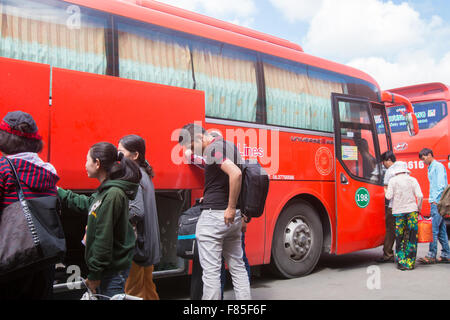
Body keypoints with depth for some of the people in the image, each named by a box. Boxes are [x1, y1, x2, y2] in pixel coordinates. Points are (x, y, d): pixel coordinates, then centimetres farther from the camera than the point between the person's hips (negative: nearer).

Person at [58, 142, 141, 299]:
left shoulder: (112, 195, -22)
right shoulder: (107, 190, 8)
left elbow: (104, 239, -22)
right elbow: (86, 204, 26)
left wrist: (94, 274, -16)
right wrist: (59, 192, 31)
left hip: (113, 272, -9)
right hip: (110, 267, 10)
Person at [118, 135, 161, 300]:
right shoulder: (144, 175, 13)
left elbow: (137, 211, -26)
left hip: (135, 244, -9)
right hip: (148, 242, 9)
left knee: (133, 290, 0)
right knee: (147, 287, 19)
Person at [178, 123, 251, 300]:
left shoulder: (214, 149, -15)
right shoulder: (230, 146, 14)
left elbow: (235, 173, -30)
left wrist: (231, 208, -24)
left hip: (214, 215, -9)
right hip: (234, 218, 9)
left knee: (211, 271, -1)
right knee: (238, 268, 15)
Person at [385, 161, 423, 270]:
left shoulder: (392, 181, 0)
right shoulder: (412, 180, 4)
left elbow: (389, 196, -4)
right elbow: (420, 196, -3)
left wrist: (386, 191, 17)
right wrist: (419, 208, 10)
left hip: (398, 211, -1)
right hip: (412, 210, 1)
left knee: (400, 238, 6)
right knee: (412, 238, 6)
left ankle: (401, 262, 6)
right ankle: (410, 263, 8)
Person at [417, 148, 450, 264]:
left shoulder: (438, 166, -6)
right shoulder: (431, 168, 22)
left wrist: (435, 200, -17)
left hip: (438, 202, -9)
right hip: (435, 203, 10)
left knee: (434, 229, -10)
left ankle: (431, 256, -9)